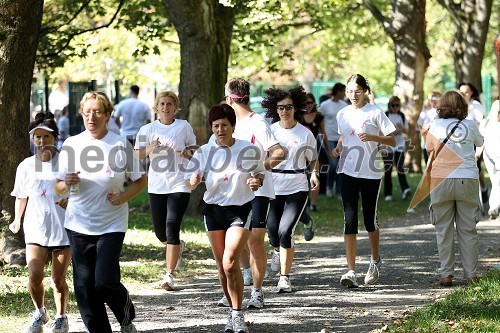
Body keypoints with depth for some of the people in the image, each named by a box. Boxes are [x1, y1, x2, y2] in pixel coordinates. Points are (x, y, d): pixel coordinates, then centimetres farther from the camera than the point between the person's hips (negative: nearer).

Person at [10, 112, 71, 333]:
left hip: (63, 230, -1)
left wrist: (70, 201, -18)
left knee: (59, 280, 4)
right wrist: (17, 219, 8)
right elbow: (21, 196, 18)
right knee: (34, 276, -13)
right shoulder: (26, 166, 3)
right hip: (36, 230, 1)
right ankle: (40, 313, 13)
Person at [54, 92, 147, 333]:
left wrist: (124, 196, -12)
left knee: (105, 282, -13)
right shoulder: (72, 144, 4)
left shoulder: (120, 145, -3)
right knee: (84, 286, 1)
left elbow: (141, 181, 6)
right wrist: (68, 184, -13)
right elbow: (58, 187, 10)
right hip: (79, 225, 3)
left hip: (111, 225, -3)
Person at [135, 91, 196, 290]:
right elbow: (138, 156, 1)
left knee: (172, 229, -13)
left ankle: (169, 274, -8)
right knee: (161, 233, 8)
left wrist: (187, 153, -10)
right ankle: (178, 247, 42)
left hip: (179, 185, -2)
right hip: (156, 186, 2)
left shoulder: (184, 126, 4)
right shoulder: (148, 129, 6)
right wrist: (150, 148, -19)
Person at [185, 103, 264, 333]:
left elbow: (259, 173, 10)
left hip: (240, 210, -3)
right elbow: (190, 183, 0)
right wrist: (193, 181, -24)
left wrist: (257, 181, -13)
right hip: (214, 210, 3)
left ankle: (237, 315, -9)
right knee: (222, 267, 8)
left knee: (230, 263, -18)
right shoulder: (204, 152, -1)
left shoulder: (249, 150, -5)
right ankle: (233, 312, 24)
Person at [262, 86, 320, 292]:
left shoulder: (305, 134, -2)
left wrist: (314, 174, -10)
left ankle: (284, 277, -4)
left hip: (297, 189, -2)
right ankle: (277, 251, 44)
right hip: (274, 188, 2)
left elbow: (313, 159, 10)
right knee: (273, 230, 4)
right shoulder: (270, 131, 1)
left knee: (285, 231, -15)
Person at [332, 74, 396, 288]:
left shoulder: (375, 113, -4)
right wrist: (338, 148, 5)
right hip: (348, 172, 2)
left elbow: (392, 141, -4)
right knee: (350, 220, -8)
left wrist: (373, 137, -20)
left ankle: (375, 261, 33)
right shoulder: (342, 115, 8)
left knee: (370, 220, 7)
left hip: (371, 173, -2)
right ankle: (351, 271, -11)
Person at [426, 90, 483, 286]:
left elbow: (429, 149, 13)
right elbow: (480, 142, 19)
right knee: (468, 229, 7)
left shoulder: (435, 126, 0)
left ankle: (446, 274, 3)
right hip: (467, 180, 0)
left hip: (441, 181, 0)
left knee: (443, 230, 6)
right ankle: (471, 274, 8)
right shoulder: (470, 125, 0)